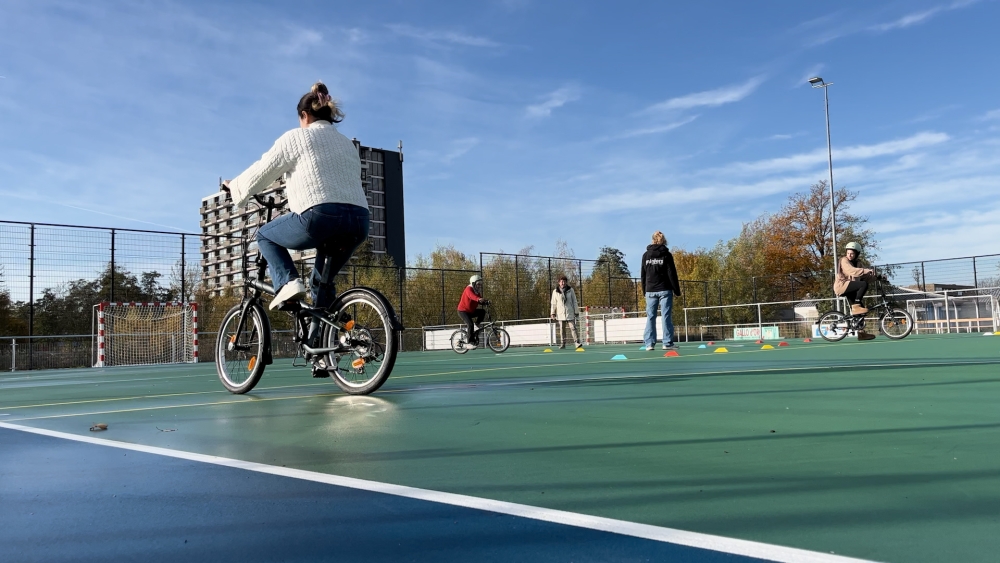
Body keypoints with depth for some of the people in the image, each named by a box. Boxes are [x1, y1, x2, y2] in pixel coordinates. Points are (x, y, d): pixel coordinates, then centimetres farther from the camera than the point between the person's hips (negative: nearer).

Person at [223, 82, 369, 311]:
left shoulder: (297, 137, 11)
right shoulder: (348, 144, 27)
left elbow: (261, 171, 11)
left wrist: (234, 185, 31)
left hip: (319, 217, -6)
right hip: (358, 223, 6)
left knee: (265, 236, 22)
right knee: (322, 280, 26)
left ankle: (287, 283, 0)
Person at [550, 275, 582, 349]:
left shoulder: (570, 290, 3)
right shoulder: (555, 291, 4)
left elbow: (574, 302, 5)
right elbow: (553, 303, 8)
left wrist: (576, 312, 1)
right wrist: (552, 313, 3)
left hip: (570, 313, -1)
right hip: (560, 314, 1)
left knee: (573, 328, -8)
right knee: (562, 329, 5)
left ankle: (577, 342, -11)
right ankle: (562, 343, 12)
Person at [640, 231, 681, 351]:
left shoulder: (646, 255, 7)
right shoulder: (666, 254, -2)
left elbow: (643, 275, 9)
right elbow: (672, 274, -4)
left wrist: (644, 290, 15)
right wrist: (677, 290, 0)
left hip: (650, 290, 3)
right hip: (665, 289, -3)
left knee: (650, 317, 3)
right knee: (666, 316, 0)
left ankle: (649, 343, -1)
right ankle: (667, 342, -2)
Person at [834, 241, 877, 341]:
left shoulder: (855, 263, 19)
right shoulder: (844, 260, -7)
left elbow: (862, 277, 12)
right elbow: (852, 271, -26)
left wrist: (874, 276, -5)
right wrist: (867, 270, -34)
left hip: (848, 289, 9)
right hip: (842, 285, -9)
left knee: (857, 309, 5)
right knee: (864, 284, -28)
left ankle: (861, 333, 10)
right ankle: (856, 306, -24)